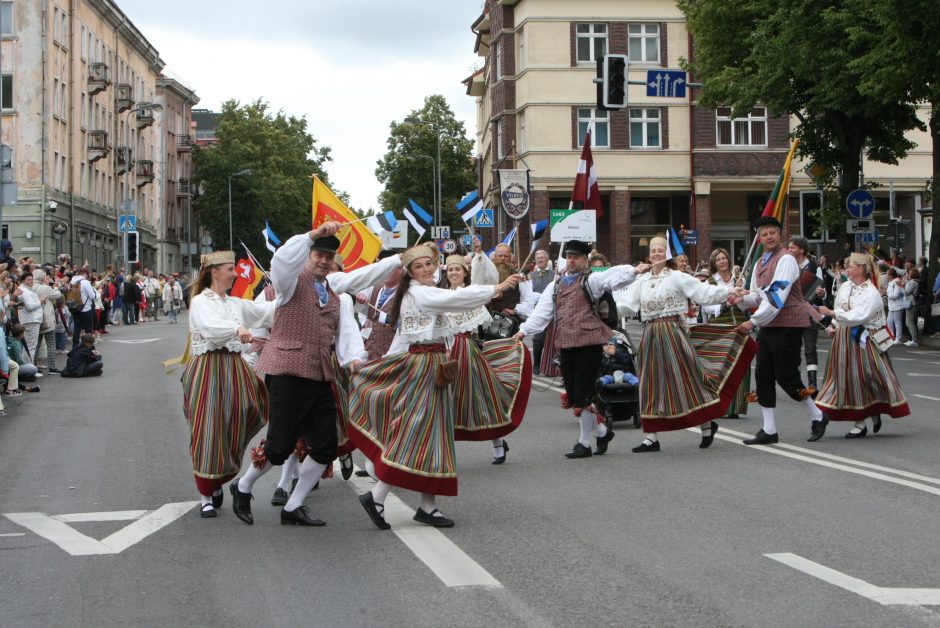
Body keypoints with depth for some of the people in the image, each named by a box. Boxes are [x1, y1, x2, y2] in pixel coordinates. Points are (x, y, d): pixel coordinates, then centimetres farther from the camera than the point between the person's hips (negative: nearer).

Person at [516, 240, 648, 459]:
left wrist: (634, 270, -32)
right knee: (573, 397, 9)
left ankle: (584, 443, 7)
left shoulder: (591, 280, 1)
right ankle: (601, 431, 27)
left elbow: (613, 277, -15)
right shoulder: (555, 286, 18)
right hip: (566, 346, 6)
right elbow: (542, 312, 16)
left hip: (589, 344, -6)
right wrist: (524, 330, 6)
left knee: (582, 396, -5)